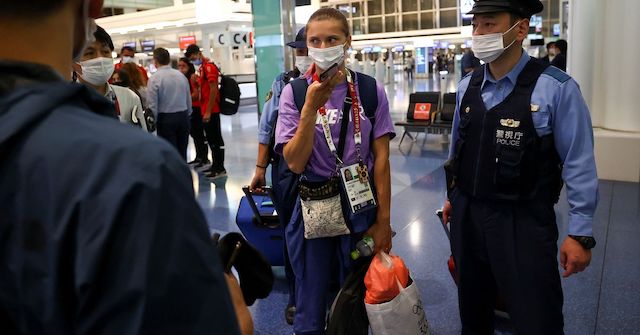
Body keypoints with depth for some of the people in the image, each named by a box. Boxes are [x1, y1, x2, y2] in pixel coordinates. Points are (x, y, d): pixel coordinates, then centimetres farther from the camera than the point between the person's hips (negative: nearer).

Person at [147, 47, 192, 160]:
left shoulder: (154, 79, -11)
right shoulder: (181, 75, 4)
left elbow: (153, 105, -10)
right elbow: (189, 99, 9)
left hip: (166, 118, -5)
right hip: (183, 116, 5)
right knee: (182, 152, 13)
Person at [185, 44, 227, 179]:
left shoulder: (209, 67, -12)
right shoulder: (202, 67, 17)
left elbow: (213, 90, -18)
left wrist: (208, 111, -20)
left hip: (211, 110, -9)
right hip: (205, 110, 10)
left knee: (216, 139, -5)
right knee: (211, 138, 14)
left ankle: (220, 169, 0)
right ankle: (215, 166, 22)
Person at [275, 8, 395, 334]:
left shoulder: (370, 89, -4)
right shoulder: (294, 92, -6)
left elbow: (381, 157, -3)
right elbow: (294, 163, -12)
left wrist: (383, 220, -5)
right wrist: (311, 106, -22)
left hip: (362, 209, 1)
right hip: (313, 212, 0)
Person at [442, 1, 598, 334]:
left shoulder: (556, 88, -14)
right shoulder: (467, 86, 2)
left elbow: (579, 164, -12)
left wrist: (580, 233, -10)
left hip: (523, 222, -4)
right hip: (467, 214, 5)